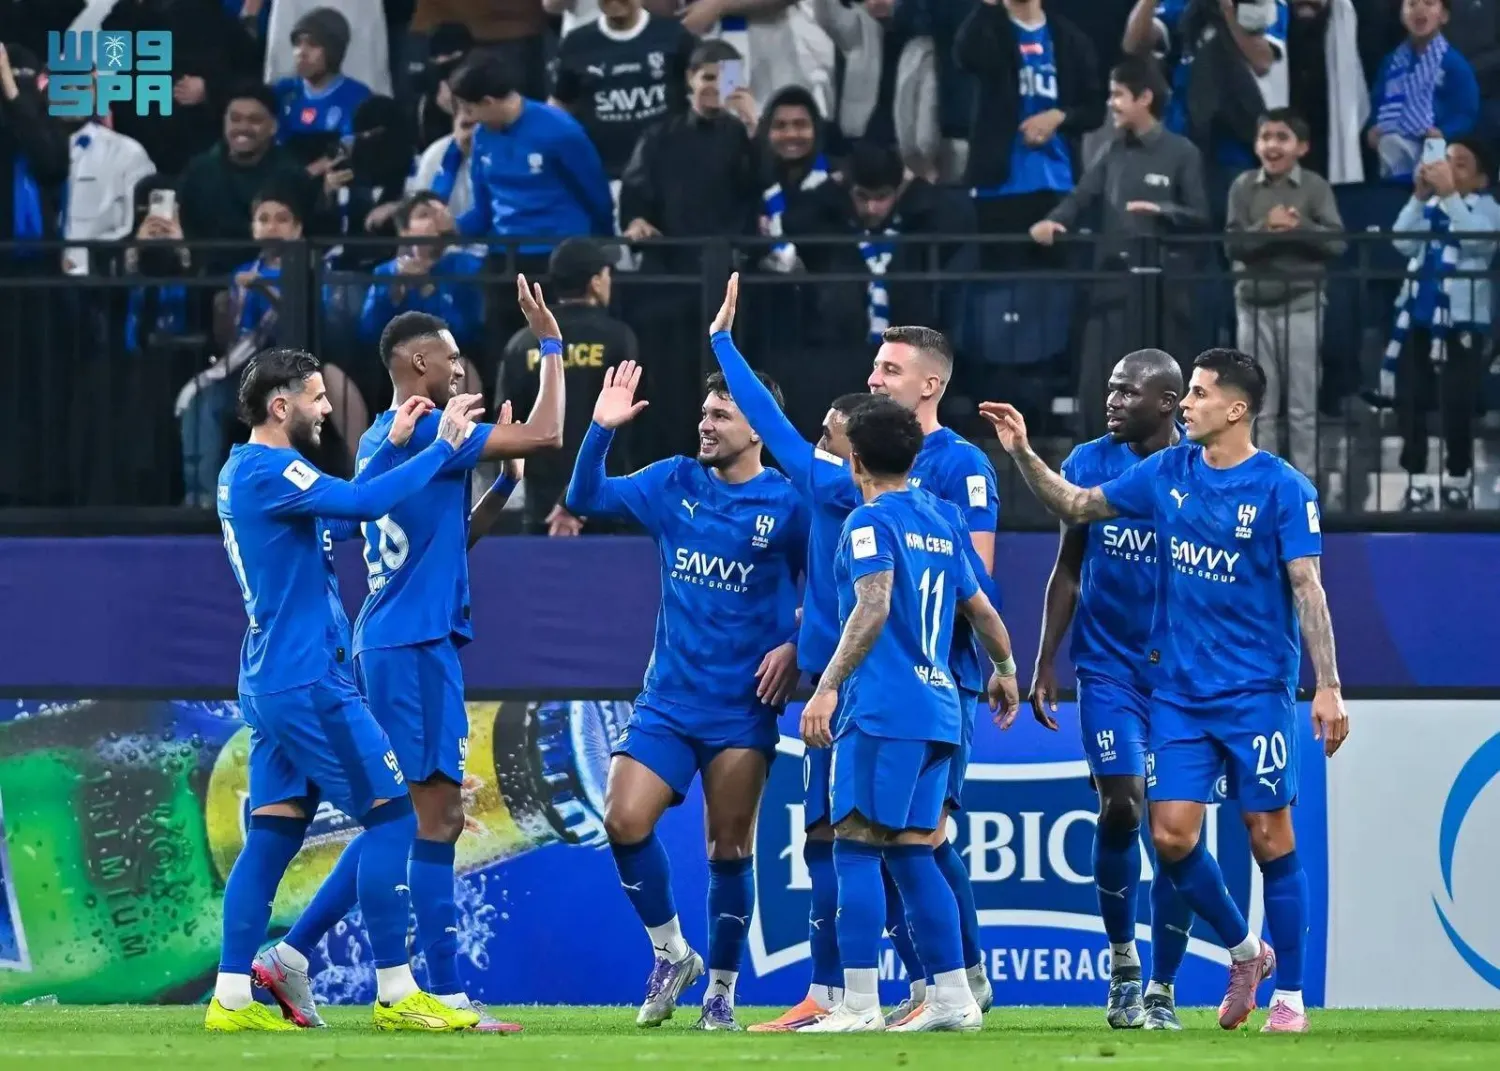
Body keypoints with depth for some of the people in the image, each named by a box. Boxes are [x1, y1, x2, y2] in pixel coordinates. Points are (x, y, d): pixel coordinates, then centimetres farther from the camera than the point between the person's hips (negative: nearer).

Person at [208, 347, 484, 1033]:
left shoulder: (244, 472, 15)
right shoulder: (267, 471, -15)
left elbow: (345, 505, 25)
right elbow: (365, 504, -26)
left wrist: (393, 445, 18)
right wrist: (442, 446, -17)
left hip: (271, 685, 10)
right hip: (309, 684, -10)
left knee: (272, 835, 8)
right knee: (391, 815, -7)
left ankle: (232, 998, 4)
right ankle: (395, 994, -7)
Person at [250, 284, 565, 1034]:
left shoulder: (380, 440, 17)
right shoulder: (424, 432, -12)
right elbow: (544, 435, -15)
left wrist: (505, 484, 17)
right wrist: (551, 345, -4)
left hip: (390, 644, 10)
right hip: (416, 645, -10)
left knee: (405, 821, 13)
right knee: (435, 816, -7)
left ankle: (291, 956, 12)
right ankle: (445, 994, -7)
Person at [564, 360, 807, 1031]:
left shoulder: (788, 504, -6)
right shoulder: (674, 484, 5)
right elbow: (586, 498, 7)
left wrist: (795, 648, -14)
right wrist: (601, 429, -7)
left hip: (742, 709, -3)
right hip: (668, 699, 3)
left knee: (729, 850, 2)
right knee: (624, 822, -11)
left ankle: (721, 992, 16)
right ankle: (671, 954, 10)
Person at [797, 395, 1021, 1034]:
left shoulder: (871, 521, -6)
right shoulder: (941, 520, 17)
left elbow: (873, 606, -20)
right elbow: (981, 610, 25)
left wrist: (829, 686, -25)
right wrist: (1004, 671, 42)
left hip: (883, 710, -8)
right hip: (937, 707, 8)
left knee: (857, 849, -8)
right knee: (911, 852, 12)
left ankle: (859, 1006, -14)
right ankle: (953, 999, 9)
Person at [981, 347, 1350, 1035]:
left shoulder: (1282, 488, -8)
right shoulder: (1168, 473, 6)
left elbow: (1307, 589, -11)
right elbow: (1075, 507, 16)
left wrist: (1327, 687, -16)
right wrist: (1024, 455, 3)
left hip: (1255, 692, -5)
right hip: (1179, 689, 5)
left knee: (1269, 837, -2)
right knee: (1171, 834, -3)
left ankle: (1288, 996, 8)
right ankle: (1244, 951, 21)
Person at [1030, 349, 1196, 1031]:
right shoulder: (1090, 464, 2)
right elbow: (1068, 571, 10)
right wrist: (1044, 663, 6)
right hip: (1109, 665, 1)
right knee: (1120, 807, -9)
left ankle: (1162, 988, 7)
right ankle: (1121, 957, 13)